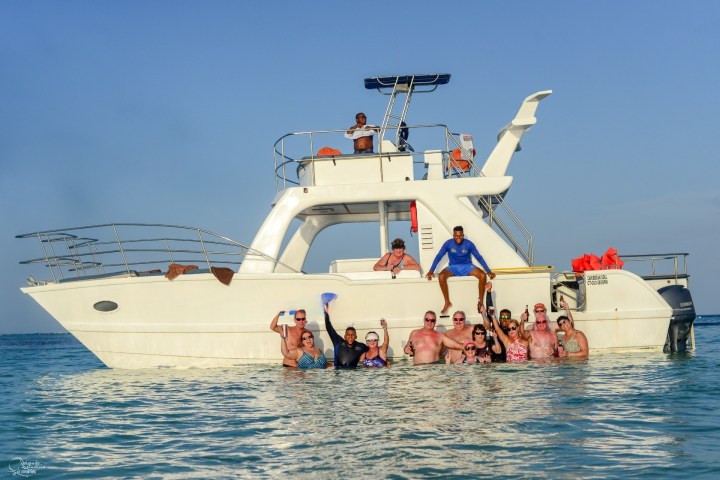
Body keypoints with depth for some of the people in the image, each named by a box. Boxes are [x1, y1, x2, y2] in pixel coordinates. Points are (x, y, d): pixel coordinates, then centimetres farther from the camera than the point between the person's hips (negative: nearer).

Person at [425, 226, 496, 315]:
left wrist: (488, 271, -11)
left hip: (467, 267, 0)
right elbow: (438, 257, -5)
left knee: (482, 275, -28)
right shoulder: (448, 243, -8)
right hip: (453, 267, 0)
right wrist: (431, 271, -15)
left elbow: (479, 257, -4)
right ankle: (447, 302, -22)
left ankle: (480, 301, -15)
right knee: (441, 276, -33)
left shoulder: (469, 244, -8)